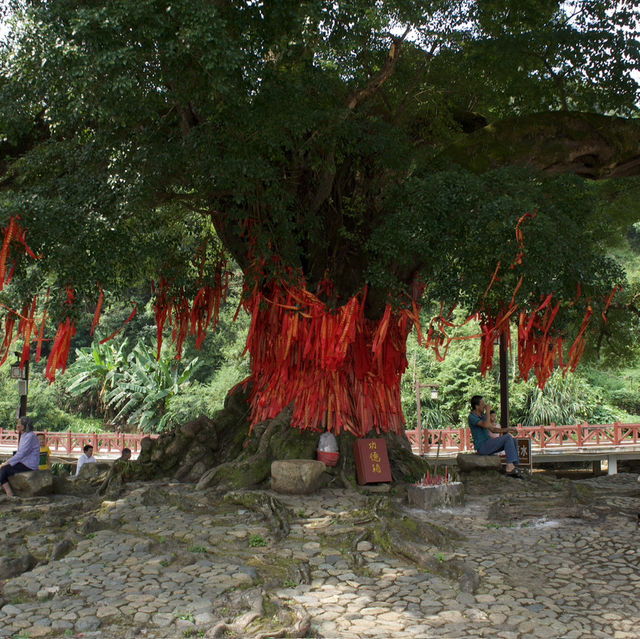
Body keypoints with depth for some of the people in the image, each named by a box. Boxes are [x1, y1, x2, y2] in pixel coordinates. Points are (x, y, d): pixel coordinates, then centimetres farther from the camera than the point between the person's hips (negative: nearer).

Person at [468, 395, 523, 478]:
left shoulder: (482, 415, 13)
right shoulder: (472, 417, -16)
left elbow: (492, 429, 19)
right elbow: (486, 425, -31)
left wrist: (507, 429, 6)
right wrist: (488, 411, -20)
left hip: (488, 445, 9)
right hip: (482, 447, -9)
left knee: (514, 441, 0)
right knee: (507, 437, -20)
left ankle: (515, 466, -6)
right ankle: (509, 466, -21)